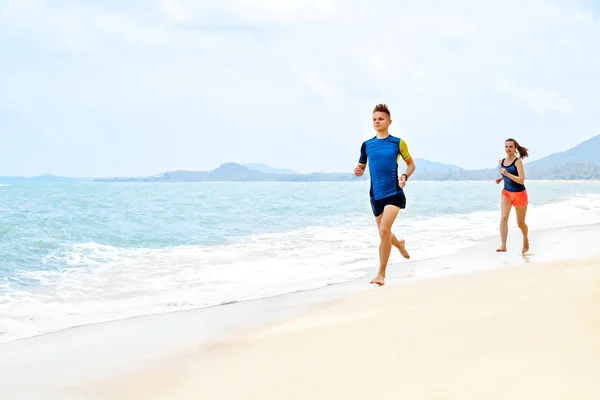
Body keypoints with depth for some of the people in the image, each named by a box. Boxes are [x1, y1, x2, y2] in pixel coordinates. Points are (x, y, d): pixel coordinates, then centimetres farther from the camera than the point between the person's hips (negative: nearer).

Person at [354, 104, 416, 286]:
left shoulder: (398, 143, -1)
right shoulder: (367, 145, 7)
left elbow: (411, 164, 10)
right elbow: (361, 167, 17)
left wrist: (405, 176, -11)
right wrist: (358, 171, -7)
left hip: (394, 193, -4)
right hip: (376, 195, 4)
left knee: (384, 230, -20)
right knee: (384, 234, 15)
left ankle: (381, 273, -11)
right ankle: (400, 244, 51)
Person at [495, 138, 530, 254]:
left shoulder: (518, 161, -17)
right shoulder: (501, 162, 1)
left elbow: (521, 180, -25)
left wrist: (507, 174, -31)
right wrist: (501, 178, 4)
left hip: (519, 194, -4)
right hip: (506, 192, 4)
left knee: (520, 223, 10)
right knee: (504, 217, -20)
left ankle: (526, 242, 40)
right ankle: (503, 246, -27)